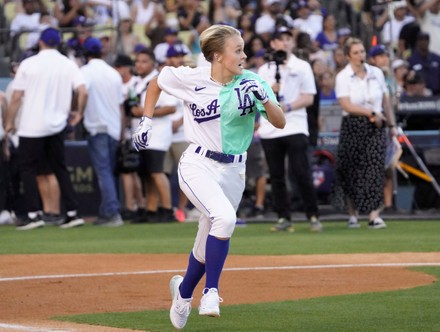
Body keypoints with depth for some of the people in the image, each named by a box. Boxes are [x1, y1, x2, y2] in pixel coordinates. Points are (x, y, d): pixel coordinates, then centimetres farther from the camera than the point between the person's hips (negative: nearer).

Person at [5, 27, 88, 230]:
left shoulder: (28, 64, -5)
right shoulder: (68, 65, 2)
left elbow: (16, 97, -6)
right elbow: (83, 92, -8)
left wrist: (9, 122, 4)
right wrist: (78, 114, 8)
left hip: (31, 127, -4)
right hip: (56, 126, 4)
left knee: (27, 169, 4)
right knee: (60, 169, 12)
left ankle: (33, 215, -4)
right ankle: (72, 213, 8)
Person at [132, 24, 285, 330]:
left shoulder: (251, 82, -5)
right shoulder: (190, 79, -7)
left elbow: (280, 123, -11)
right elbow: (156, 83, 12)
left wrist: (265, 98, -28)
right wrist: (146, 121, 8)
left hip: (233, 172, 3)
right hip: (198, 165, -3)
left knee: (207, 246, 13)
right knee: (224, 217, -31)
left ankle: (183, 292, 42)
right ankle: (211, 292, -20)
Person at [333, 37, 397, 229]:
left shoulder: (377, 73, 7)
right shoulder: (343, 77, -3)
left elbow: (386, 101, 12)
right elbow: (346, 105, -12)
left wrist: (392, 124, 9)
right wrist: (370, 112, -17)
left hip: (375, 127, 2)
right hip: (352, 127, -2)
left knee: (375, 168, -10)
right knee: (352, 171, 2)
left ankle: (374, 215, -16)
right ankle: (352, 214, 15)